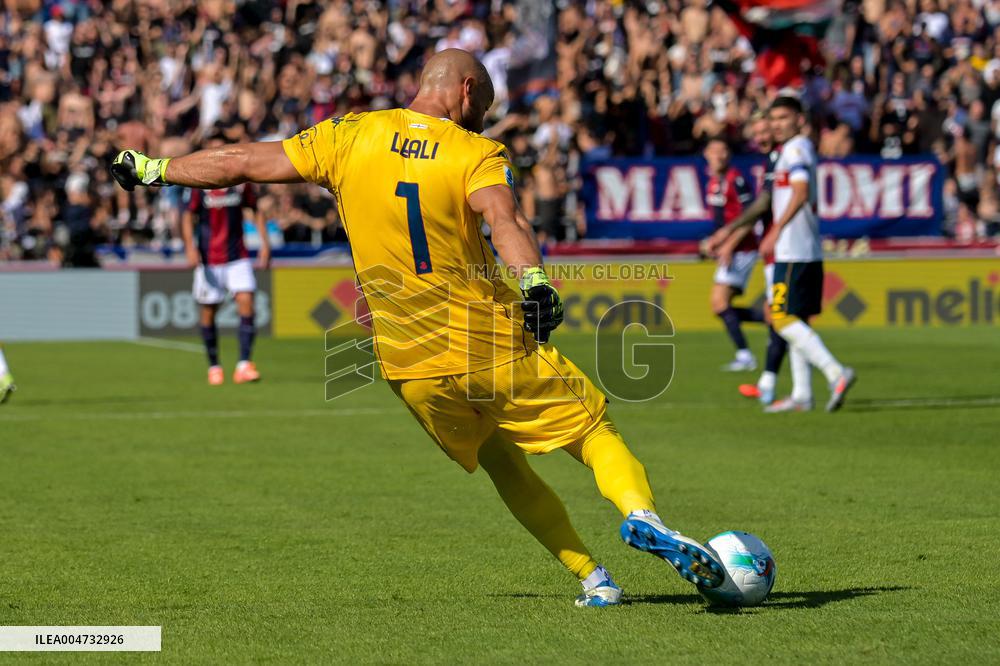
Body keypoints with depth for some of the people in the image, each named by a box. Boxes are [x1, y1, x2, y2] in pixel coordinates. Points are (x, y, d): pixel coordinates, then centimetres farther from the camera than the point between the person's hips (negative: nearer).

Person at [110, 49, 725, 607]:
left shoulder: (350, 138, 3)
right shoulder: (477, 153, -6)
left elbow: (241, 163, 5)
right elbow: (504, 218, -27)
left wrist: (154, 167, 17)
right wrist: (536, 281, -41)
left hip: (411, 365, 3)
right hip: (498, 350, -3)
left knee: (503, 463, 21)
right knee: (596, 429, 9)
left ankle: (593, 579, 15)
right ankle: (641, 514, -19)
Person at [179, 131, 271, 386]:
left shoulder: (241, 180, 2)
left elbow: (255, 211, 12)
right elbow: (188, 216, -5)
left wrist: (264, 243, 6)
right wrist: (190, 247, -18)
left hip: (237, 256, 1)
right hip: (209, 259, -1)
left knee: (246, 302, -15)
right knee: (208, 313, 4)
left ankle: (244, 364, -17)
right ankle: (214, 367, 20)